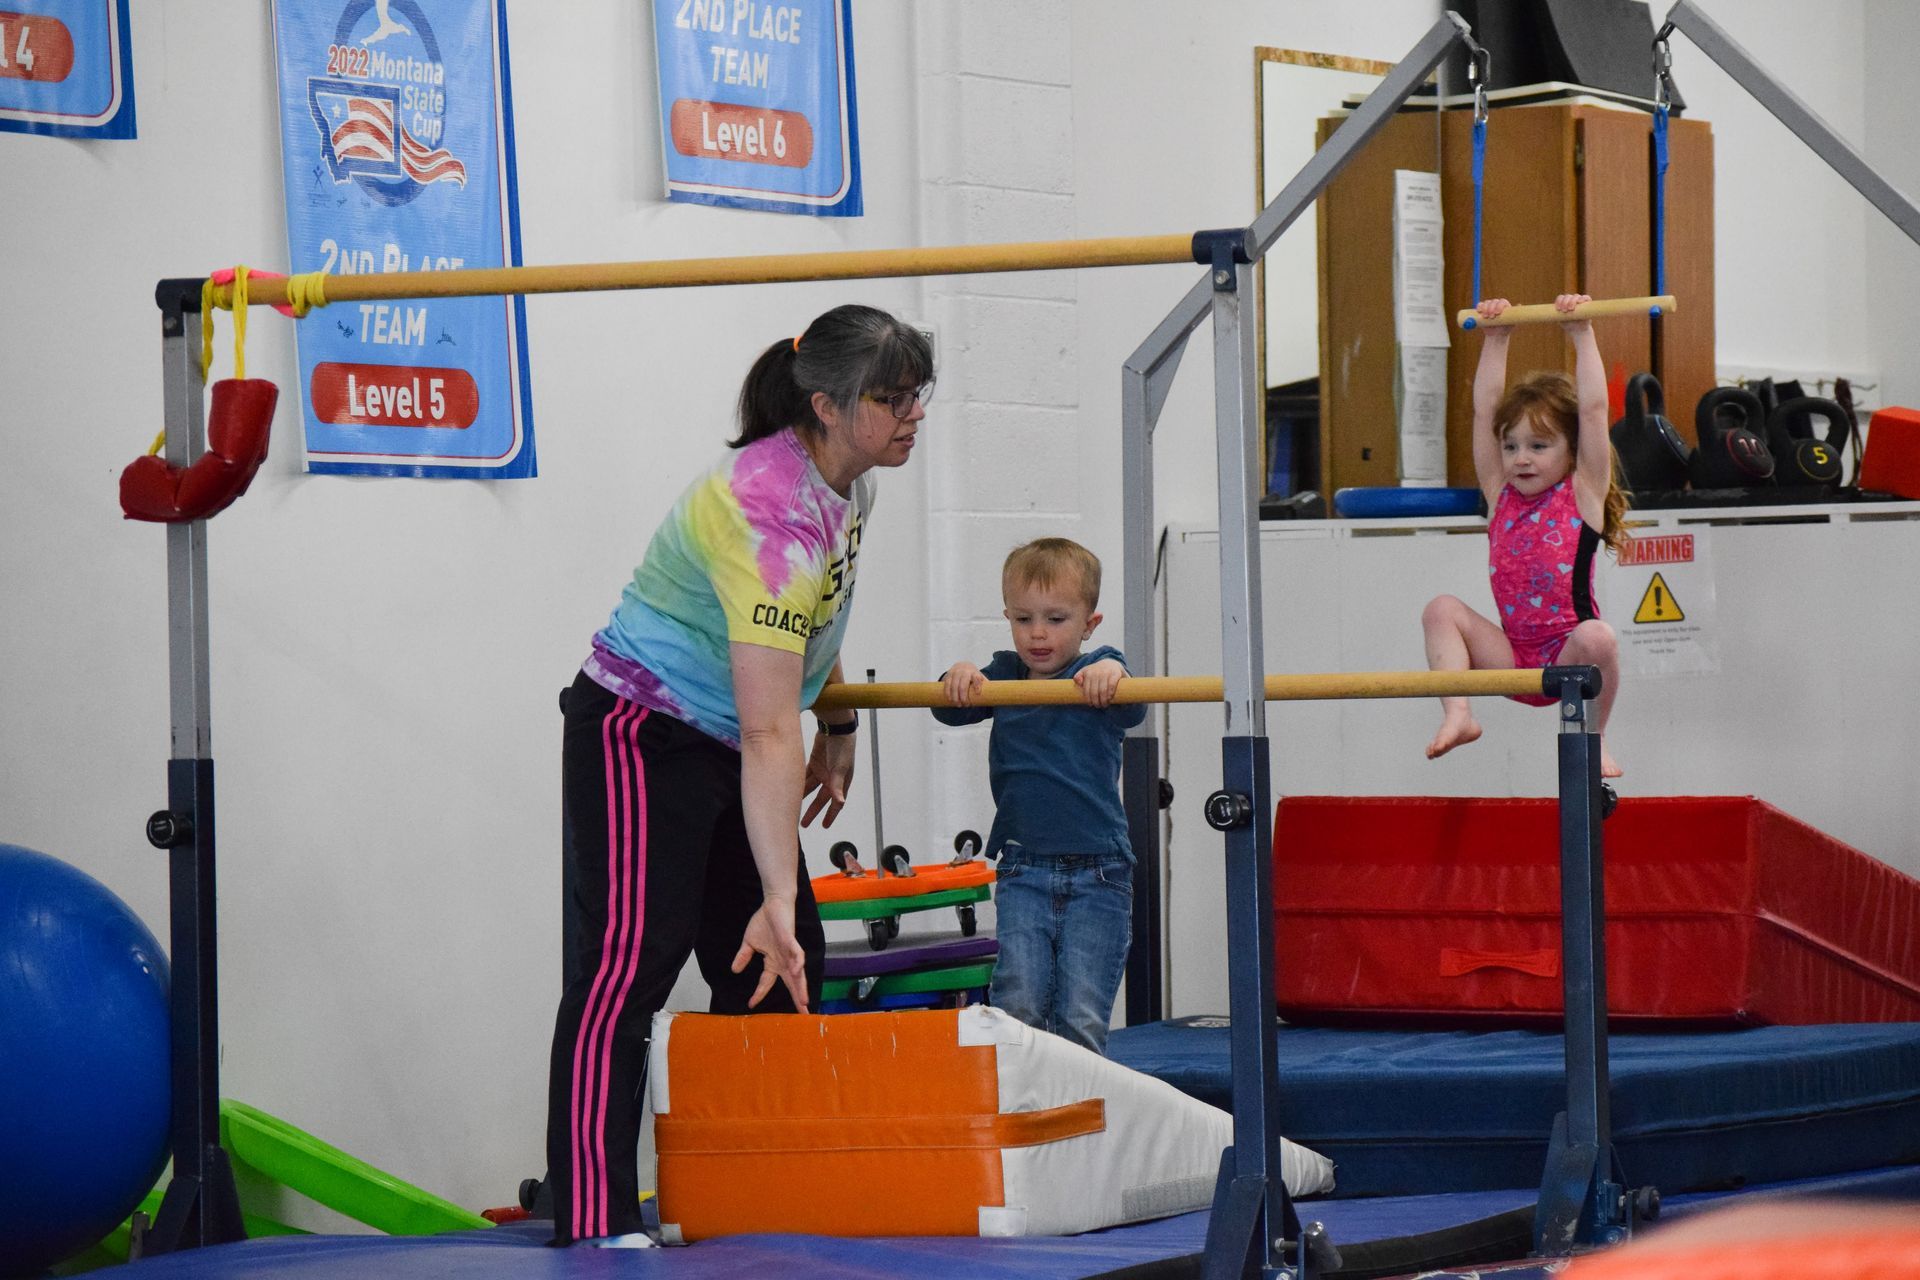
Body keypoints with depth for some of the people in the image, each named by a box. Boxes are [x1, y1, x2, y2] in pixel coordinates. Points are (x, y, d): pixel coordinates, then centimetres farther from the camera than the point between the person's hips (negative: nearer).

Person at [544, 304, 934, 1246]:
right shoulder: (771, 516, -30)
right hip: (643, 738, -10)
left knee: (782, 969, 8)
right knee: (626, 969, -17)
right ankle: (594, 1227, -20)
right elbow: (769, 735, -33)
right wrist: (779, 899, -34)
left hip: (718, 748, 10)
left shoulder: (847, 482, -1)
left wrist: (840, 726, 25)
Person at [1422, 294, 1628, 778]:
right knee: (1442, 610, -12)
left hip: (1568, 656, -4)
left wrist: (1582, 333, -5)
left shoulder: (1583, 493, 0)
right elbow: (1485, 410, 9)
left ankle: (1591, 739, -12)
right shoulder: (1501, 495, 10)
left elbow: (1593, 409, -6)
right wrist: (1496, 338, 9)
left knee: (1597, 637, -35)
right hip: (1512, 657, 4)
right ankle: (1457, 714, -25)